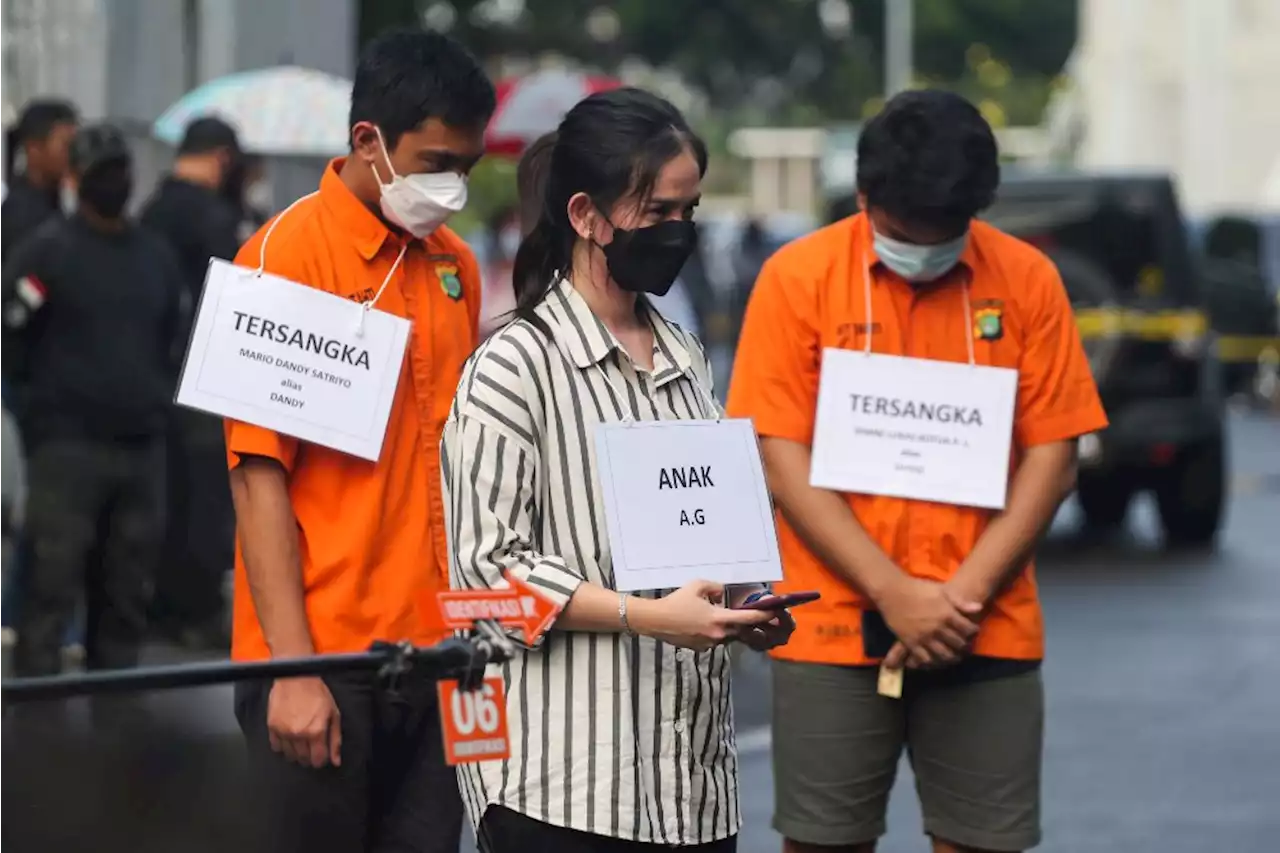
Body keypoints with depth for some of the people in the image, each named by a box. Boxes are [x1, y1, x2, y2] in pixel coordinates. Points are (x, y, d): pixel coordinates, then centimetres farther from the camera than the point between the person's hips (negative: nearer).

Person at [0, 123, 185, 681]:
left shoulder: (156, 256, 14)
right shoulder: (48, 249, -5)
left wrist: (153, 390, 15)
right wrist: (55, 380, -5)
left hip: (142, 445, 6)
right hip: (68, 443, -6)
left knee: (127, 587, 10)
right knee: (53, 578, -9)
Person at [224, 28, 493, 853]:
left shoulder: (455, 265, 10)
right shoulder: (291, 253, -8)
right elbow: (259, 474, -10)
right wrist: (294, 668, -15)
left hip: (435, 653, 5)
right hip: (321, 660, -5)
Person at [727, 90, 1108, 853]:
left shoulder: (1028, 281, 2)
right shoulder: (798, 277, -2)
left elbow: (1053, 456, 2)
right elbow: (784, 461, -5)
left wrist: (967, 593, -10)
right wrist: (895, 594, -13)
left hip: (988, 635, 1)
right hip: (835, 629, -1)